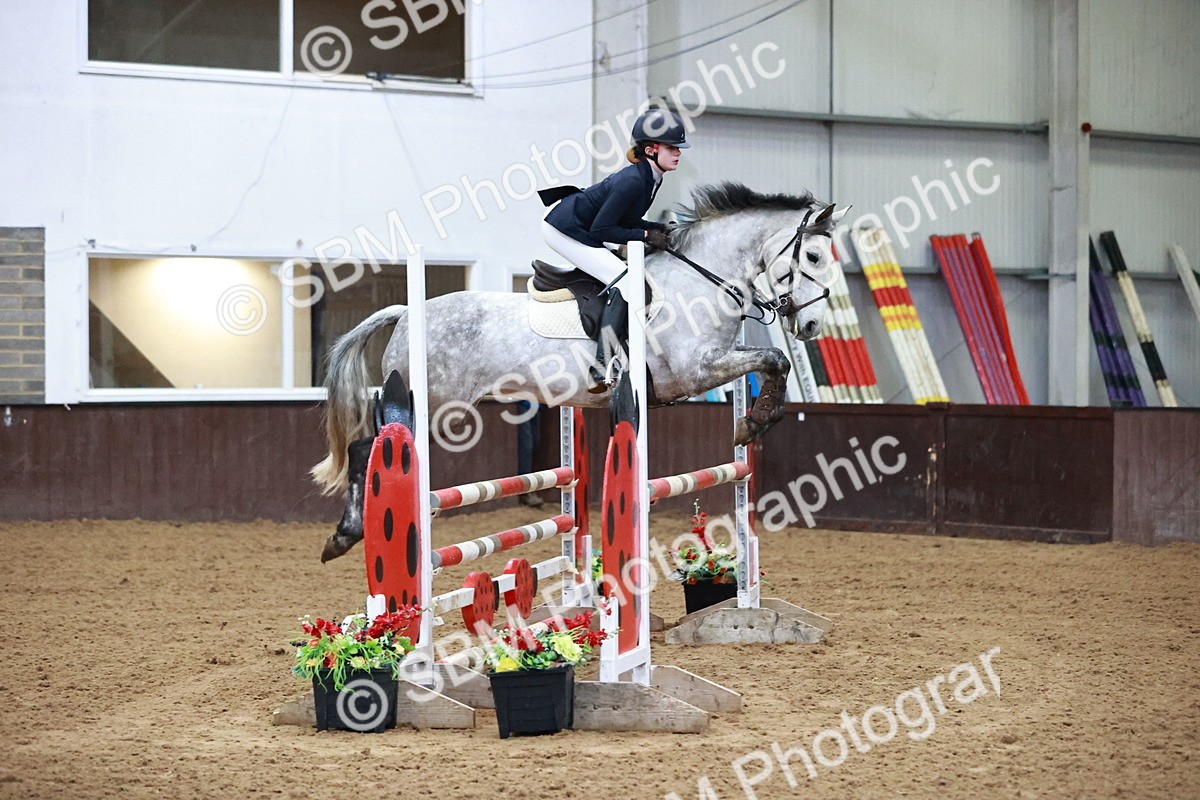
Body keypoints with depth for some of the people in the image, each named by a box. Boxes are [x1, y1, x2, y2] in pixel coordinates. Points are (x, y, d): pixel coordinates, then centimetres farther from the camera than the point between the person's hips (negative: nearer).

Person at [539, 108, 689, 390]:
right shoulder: (633, 181, -25)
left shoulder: (650, 177, 4)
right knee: (625, 281, -19)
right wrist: (646, 235, -21)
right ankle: (603, 366, -26)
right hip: (564, 229, -10)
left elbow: (623, 220, 14)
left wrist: (659, 229, 0)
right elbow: (601, 230, -24)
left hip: (581, 228, 10)